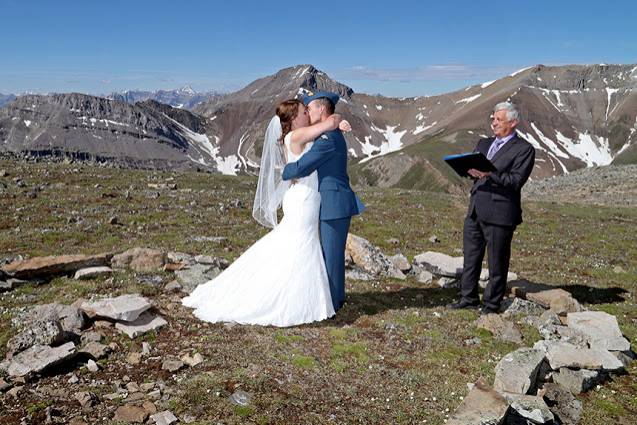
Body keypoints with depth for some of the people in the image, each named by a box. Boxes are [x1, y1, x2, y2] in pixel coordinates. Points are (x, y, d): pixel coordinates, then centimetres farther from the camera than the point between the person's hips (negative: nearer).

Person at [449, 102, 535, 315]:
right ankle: (469, 297, 27)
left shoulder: (524, 149, -4)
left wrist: (490, 175, -26)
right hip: (475, 210, 7)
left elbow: (516, 181, -14)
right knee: (471, 257, 14)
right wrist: (469, 169, -7)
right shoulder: (484, 143, 17)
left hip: (499, 213, -6)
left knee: (497, 262, 4)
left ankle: (492, 303, 18)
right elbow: (471, 168, 16)